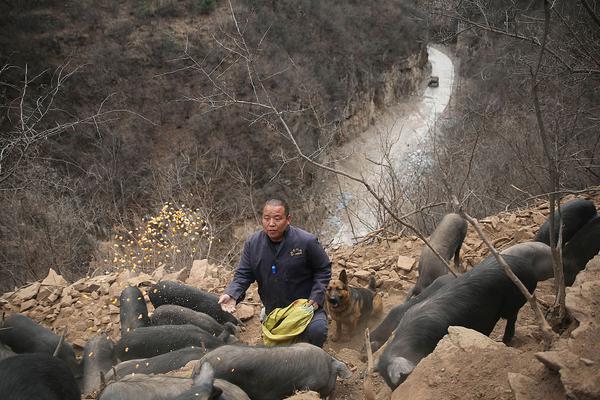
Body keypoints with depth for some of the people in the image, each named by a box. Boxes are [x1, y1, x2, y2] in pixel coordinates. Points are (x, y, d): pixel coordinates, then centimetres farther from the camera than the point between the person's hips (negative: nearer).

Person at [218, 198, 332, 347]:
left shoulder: (307, 241, -17)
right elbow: (243, 274, -4)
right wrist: (231, 294, -24)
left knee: (317, 330, -31)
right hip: (273, 310, 4)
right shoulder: (252, 243, -8)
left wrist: (316, 297, -16)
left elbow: (323, 269, -5)